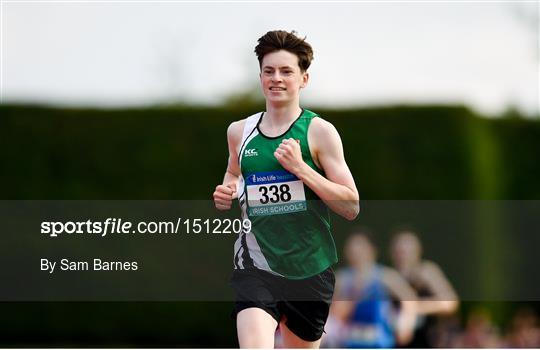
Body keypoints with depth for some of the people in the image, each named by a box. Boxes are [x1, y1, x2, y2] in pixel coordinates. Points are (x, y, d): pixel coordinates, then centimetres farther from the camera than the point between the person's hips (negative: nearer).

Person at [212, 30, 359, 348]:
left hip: (310, 270, -1)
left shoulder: (319, 131, -5)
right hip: (256, 265, 1)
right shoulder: (239, 131, 6)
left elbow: (351, 207, -9)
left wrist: (300, 168, -18)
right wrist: (227, 193, 6)